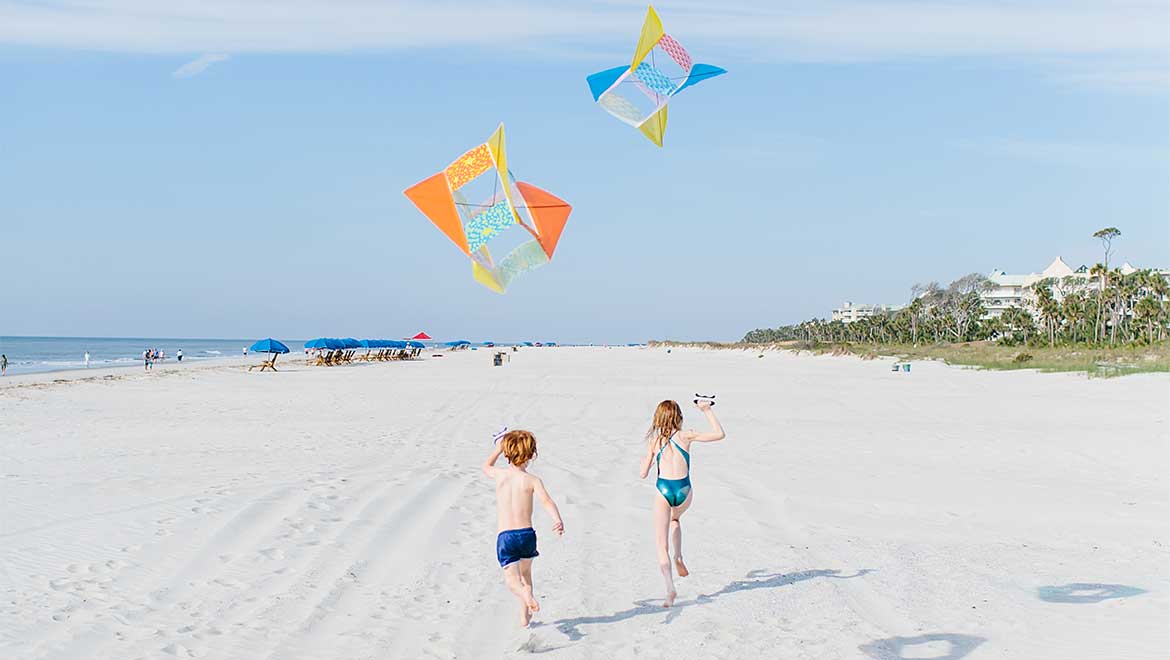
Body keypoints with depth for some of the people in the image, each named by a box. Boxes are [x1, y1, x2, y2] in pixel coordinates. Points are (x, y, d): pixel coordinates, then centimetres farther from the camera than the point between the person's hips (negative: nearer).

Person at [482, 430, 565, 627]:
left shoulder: (500, 475, 4)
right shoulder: (532, 480, -2)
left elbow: (486, 466, 29)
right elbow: (547, 501, -19)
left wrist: (498, 448, 40)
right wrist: (558, 520, -31)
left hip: (505, 536, -1)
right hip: (527, 533, 1)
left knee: (512, 580, -6)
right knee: (525, 574, 24)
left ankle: (525, 594, -39)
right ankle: (525, 617, 28)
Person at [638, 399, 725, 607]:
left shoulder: (654, 441, 3)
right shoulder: (685, 436, 0)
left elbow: (644, 474, 6)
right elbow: (719, 434, 4)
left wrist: (644, 459, 26)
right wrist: (707, 411, 10)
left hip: (663, 490, -1)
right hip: (684, 490, 1)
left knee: (661, 545, 5)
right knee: (675, 519, 37)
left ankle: (670, 589, -9)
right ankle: (678, 558, 20)